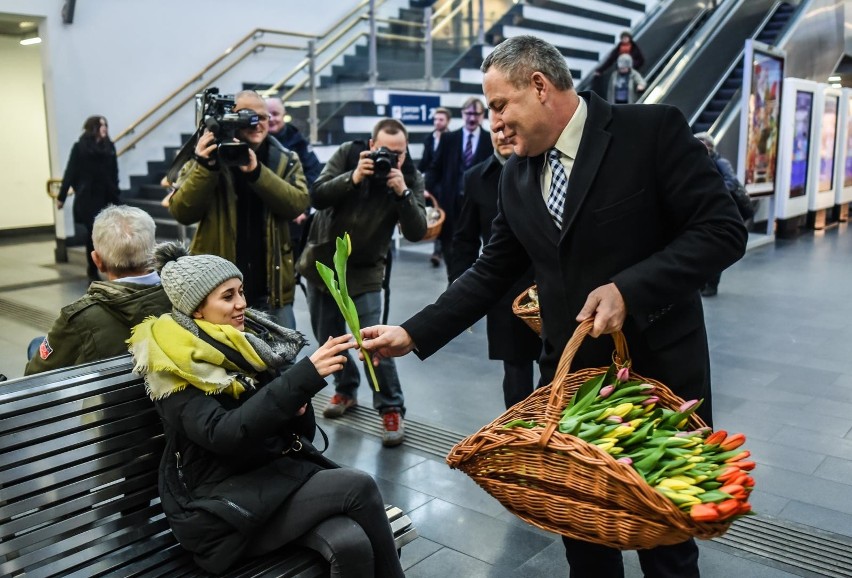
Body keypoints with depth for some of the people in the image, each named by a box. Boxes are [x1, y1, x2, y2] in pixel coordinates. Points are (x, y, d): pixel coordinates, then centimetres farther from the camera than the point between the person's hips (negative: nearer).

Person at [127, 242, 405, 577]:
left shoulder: (253, 340, 6)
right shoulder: (179, 367, -10)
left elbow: (303, 431, 14)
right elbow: (222, 435, -28)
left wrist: (296, 408, -10)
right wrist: (305, 376, -33)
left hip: (280, 473, 5)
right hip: (223, 508, -5)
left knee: (352, 544, -24)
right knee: (358, 487, -21)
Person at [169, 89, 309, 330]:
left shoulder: (286, 161, 5)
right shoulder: (207, 156, 1)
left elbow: (297, 204, -13)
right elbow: (182, 212, -10)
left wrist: (256, 171, -26)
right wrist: (205, 167, -24)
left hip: (272, 289, 1)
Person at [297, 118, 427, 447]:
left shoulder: (410, 178, -10)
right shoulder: (348, 154, -9)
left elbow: (417, 233, -19)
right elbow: (316, 197, -17)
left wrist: (402, 193, -32)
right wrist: (353, 178, -30)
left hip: (364, 271, -2)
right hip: (322, 261, 3)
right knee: (327, 337, 13)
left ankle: (391, 409, 4)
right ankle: (345, 389, 35)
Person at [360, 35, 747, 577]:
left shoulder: (653, 129, -11)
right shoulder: (517, 175, 5)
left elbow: (723, 228, -14)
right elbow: (491, 274, 8)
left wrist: (629, 289, -25)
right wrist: (413, 334, 1)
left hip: (659, 369, -4)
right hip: (569, 375, 5)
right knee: (581, 532, 16)